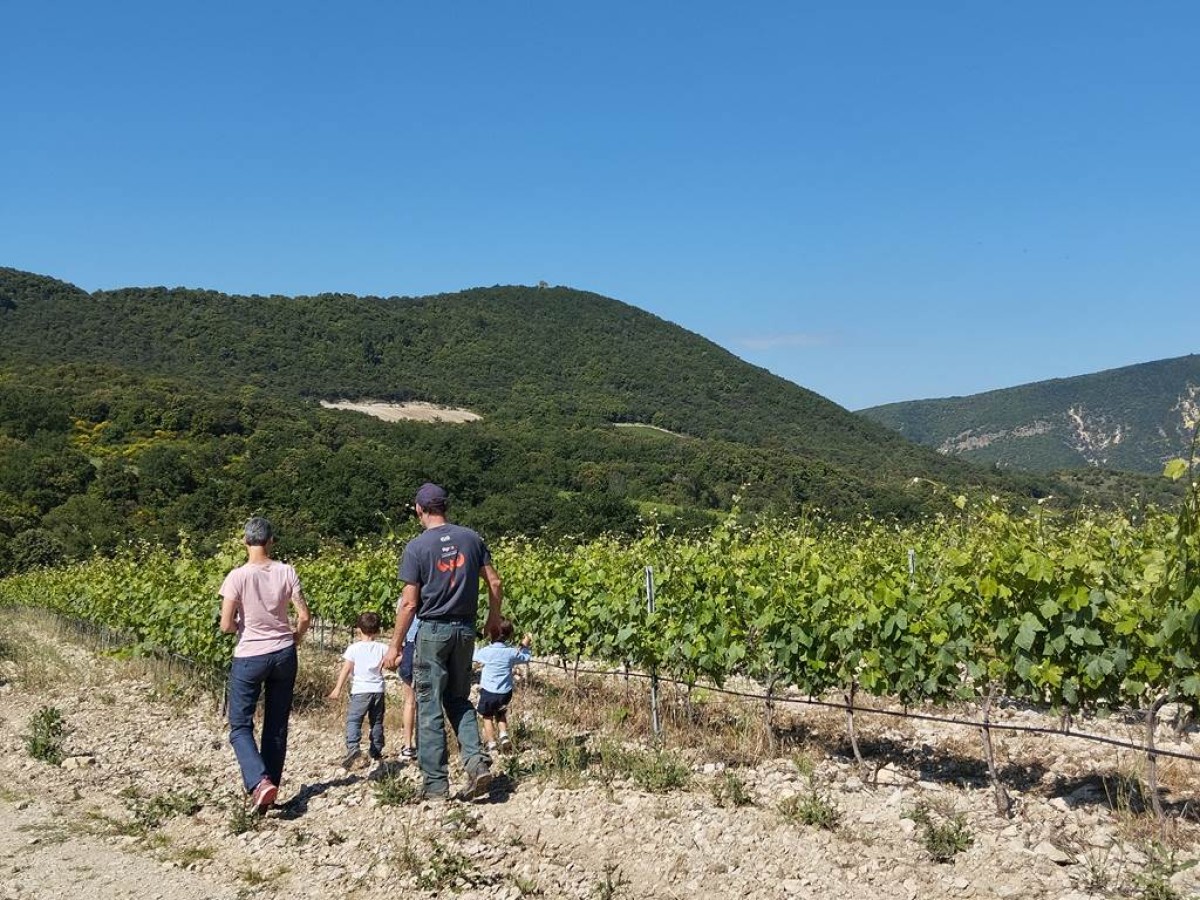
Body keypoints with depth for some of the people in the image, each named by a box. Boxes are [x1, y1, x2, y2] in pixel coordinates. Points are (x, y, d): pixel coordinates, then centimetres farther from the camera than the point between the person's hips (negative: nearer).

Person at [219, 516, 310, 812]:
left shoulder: (237, 577, -13)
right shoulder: (286, 572, -5)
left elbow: (226, 626, -14)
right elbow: (304, 616, -3)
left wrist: (241, 626, 8)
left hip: (249, 657, -3)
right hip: (284, 654, 3)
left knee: (241, 727, 5)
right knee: (277, 727, 13)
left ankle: (259, 783, -15)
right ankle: (271, 788, 16)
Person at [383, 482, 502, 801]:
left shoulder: (416, 547, -10)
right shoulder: (472, 538, 3)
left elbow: (409, 603, -11)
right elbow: (494, 582, 5)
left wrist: (395, 646, -3)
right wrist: (494, 617, 21)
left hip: (432, 631, -4)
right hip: (465, 630, 4)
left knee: (430, 707, 4)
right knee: (459, 700, 17)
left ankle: (436, 784, 7)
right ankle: (477, 762, -1)